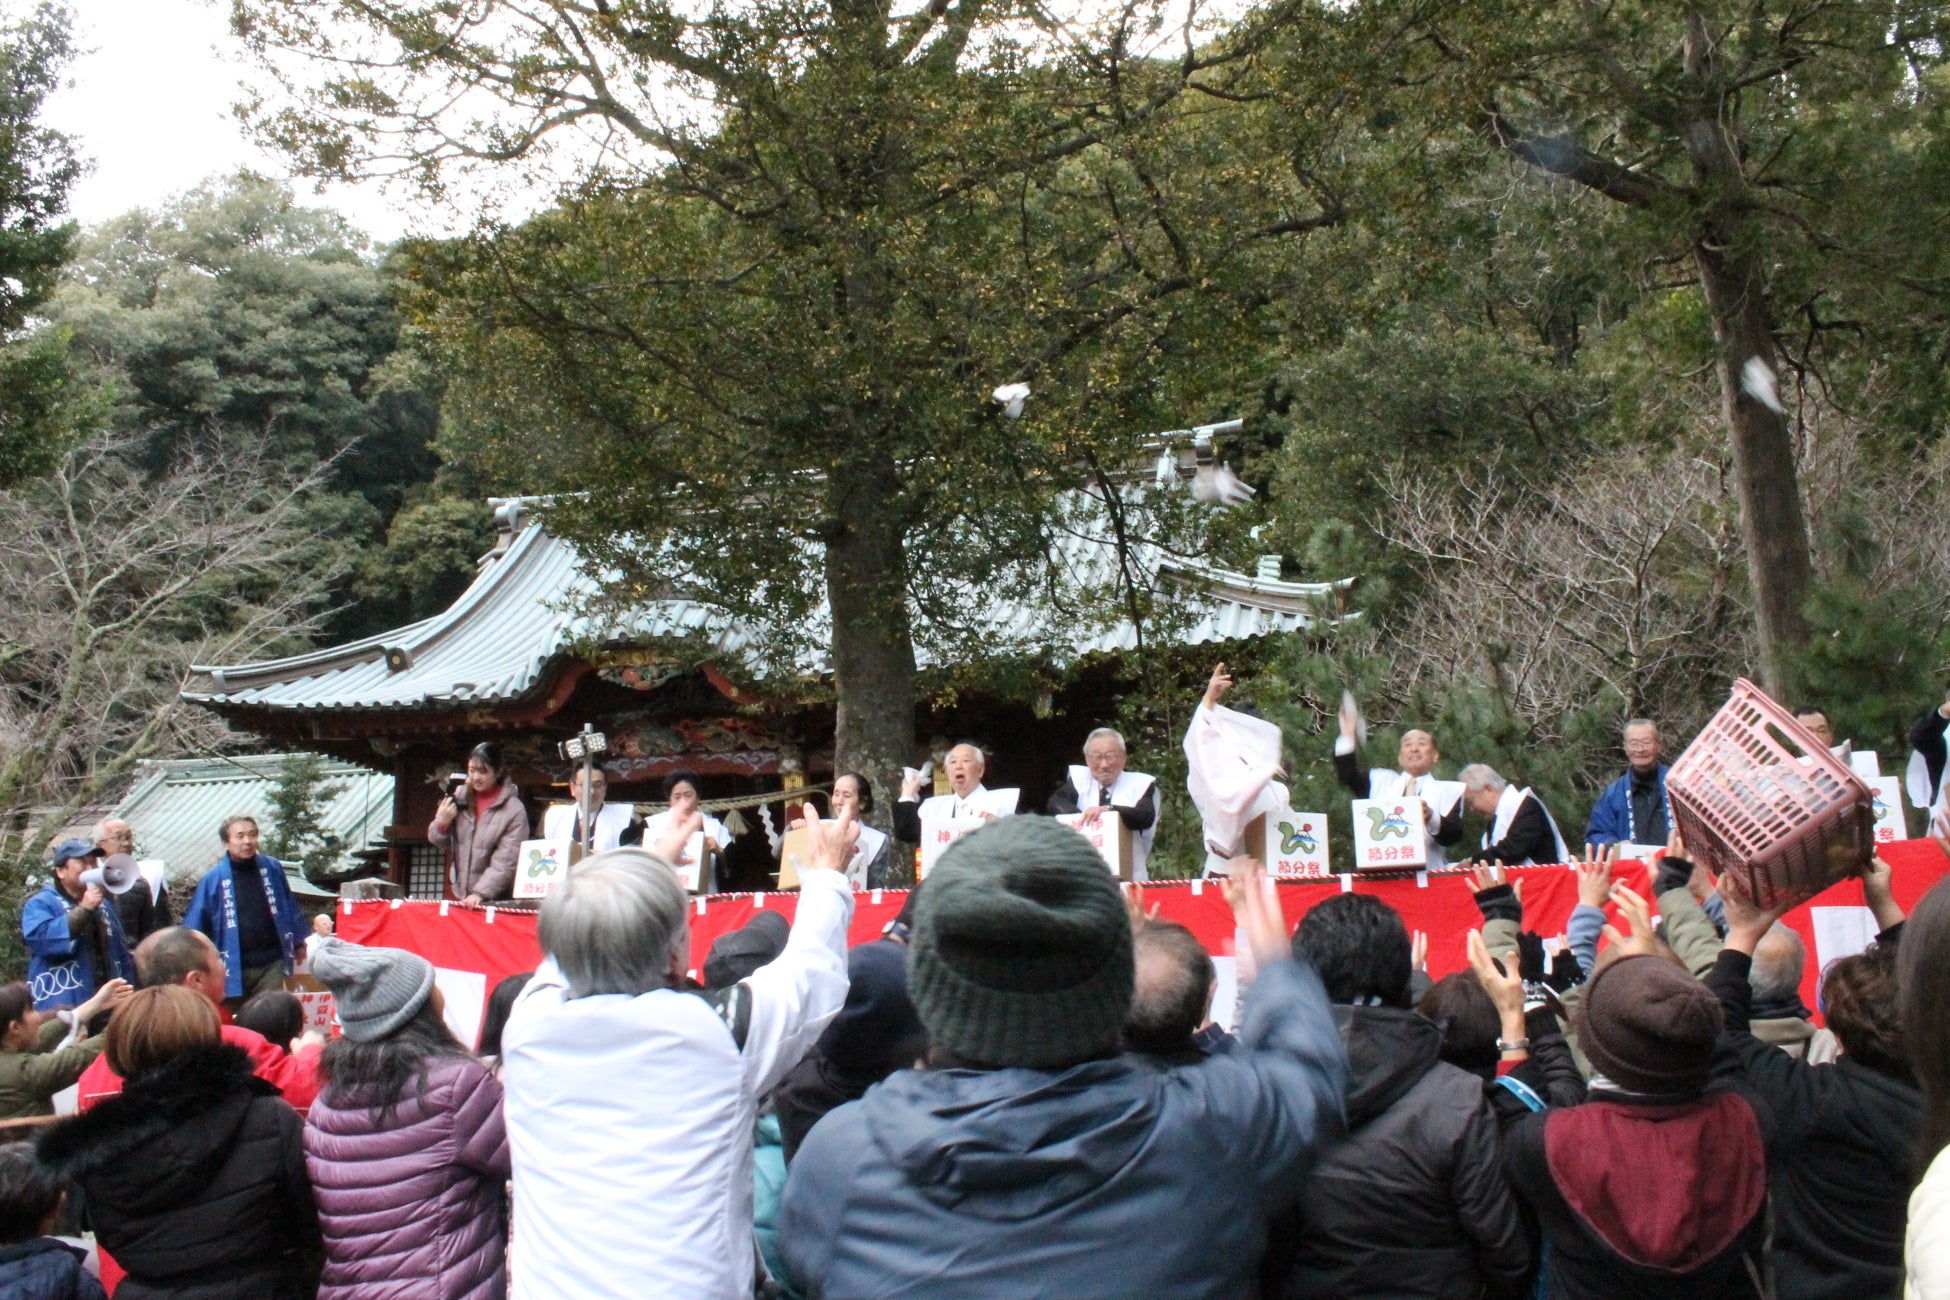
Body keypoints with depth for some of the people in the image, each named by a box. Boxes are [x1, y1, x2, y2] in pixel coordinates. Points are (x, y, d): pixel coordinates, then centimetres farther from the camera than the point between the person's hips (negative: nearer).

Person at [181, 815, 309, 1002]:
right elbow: (195, 923, -1)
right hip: (233, 969, -1)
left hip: (271, 964, 1)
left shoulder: (272, 868, 3)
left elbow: (289, 907, 13)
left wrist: (298, 942, 19)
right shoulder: (213, 879, -4)